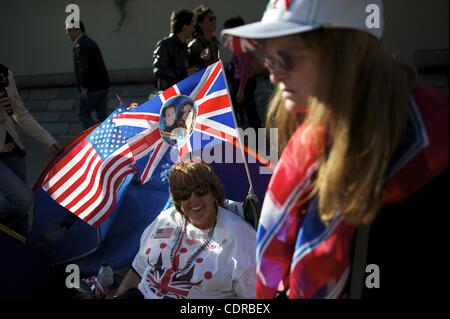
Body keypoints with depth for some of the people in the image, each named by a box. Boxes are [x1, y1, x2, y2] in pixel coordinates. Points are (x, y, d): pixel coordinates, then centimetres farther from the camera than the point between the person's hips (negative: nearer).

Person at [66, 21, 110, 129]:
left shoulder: (80, 45, -14)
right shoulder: (90, 42, 19)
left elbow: (84, 67, -23)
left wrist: (84, 87, -23)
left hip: (92, 88, -9)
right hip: (102, 85, 9)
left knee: (83, 114, 1)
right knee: (102, 115, 10)